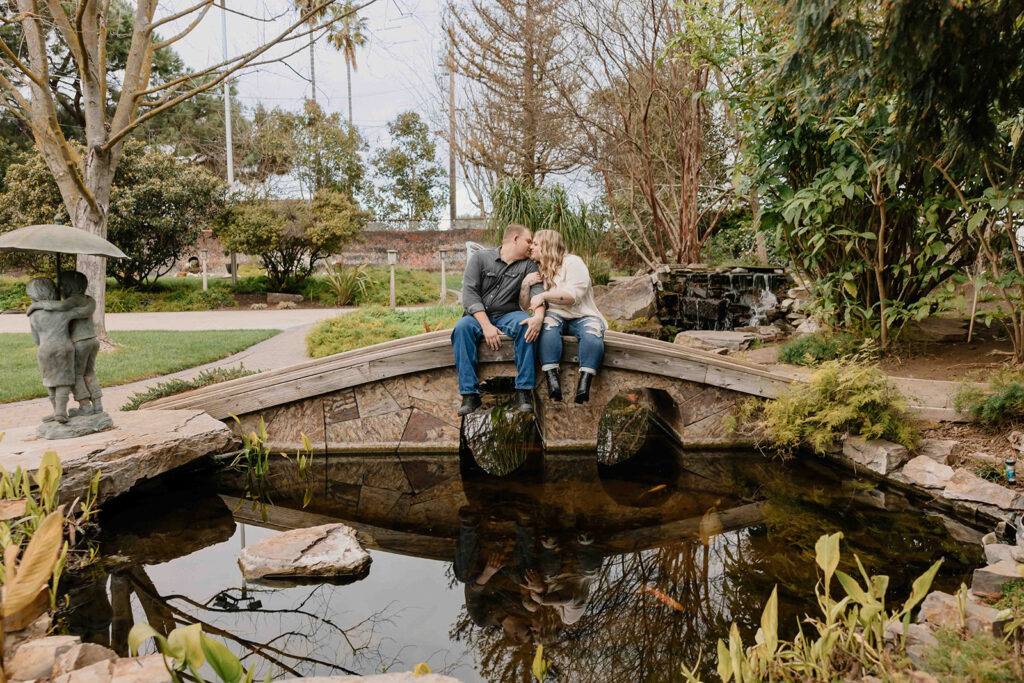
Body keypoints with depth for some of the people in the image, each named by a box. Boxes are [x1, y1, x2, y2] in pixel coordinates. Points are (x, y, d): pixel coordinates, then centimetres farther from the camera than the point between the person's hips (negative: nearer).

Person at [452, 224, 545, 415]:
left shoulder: (527, 265, 10)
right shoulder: (480, 257, 2)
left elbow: (537, 290, -8)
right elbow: (469, 293, -8)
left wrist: (539, 316, -32)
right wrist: (486, 325, -22)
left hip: (507, 315, 1)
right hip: (479, 316, -1)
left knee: (527, 325, -32)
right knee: (462, 327, -34)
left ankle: (523, 391, -29)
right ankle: (470, 394, -32)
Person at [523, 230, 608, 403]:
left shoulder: (572, 262, 1)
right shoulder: (537, 270, 18)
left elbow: (574, 295, -15)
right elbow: (525, 306, 15)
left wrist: (543, 295, -20)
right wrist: (525, 283, -2)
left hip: (582, 316, -2)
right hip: (555, 315, 2)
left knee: (593, 332, -35)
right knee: (548, 324, -34)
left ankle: (584, 383, -48)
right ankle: (552, 380, -47)